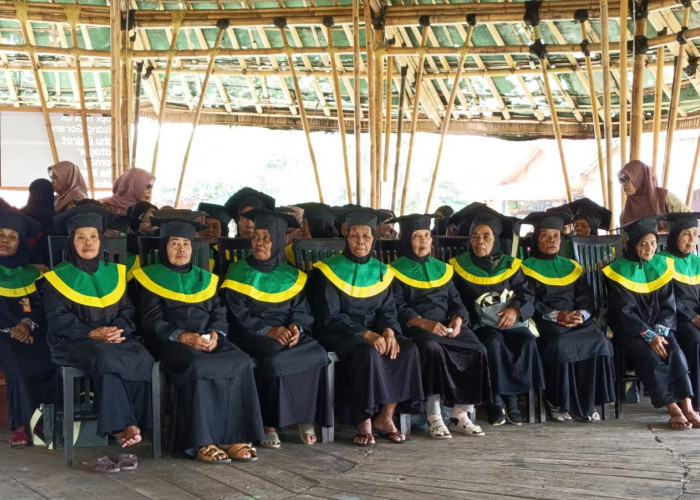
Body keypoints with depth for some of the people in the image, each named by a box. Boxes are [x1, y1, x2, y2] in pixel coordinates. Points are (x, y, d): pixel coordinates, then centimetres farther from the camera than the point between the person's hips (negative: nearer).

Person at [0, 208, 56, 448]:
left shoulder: (31, 272, 12)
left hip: (31, 331, 2)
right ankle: (21, 424, -21)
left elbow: (41, 306, 7)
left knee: (51, 359, -26)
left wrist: (27, 324, -12)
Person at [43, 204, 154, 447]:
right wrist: (92, 333, -16)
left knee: (143, 359, -30)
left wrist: (119, 330, -11)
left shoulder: (115, 273, 16)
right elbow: (58, 319, -3)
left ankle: (134, 421, -26)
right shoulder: (58, 277, 5)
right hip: (76, 342, -3)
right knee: (106, 359, -37)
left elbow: (127, 309, 12)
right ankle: (123, 424, -33)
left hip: (117, 338, 3)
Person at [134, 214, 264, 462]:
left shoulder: (205, 279, 24)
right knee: (197, 366, -37)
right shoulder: (151, 277, 11)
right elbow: (152, 321, -1)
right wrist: (182, 337, -17)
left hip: (208, 341, 4)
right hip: (171, 342, -4)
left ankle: (232, 436, -25)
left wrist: (215, 334, -10)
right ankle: (200, 442, -33)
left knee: (241, 363, -26)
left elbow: (219, 314, 14)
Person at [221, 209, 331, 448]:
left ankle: (307, 416, -14)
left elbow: (302, 309, 10)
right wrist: (268, 331, -18)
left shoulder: (291, 276, 16)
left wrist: (296, 327, -15)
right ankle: (270, 424, -24)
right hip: (253, 336, -3)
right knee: (275, 354, -35)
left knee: (318, 353, -27)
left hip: (288, 332, 3)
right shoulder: (238, 273, 6)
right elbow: (237, 314, -4)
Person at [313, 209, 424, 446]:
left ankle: (385, 417, -14)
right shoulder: (331, 271, -4)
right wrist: (365, 334, -21)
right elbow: (331, 316, -10)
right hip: (339, 333, -5)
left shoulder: (381, 271, 11)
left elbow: (388, 310, 9)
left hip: (374, 331, 5)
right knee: (367, 353, -35)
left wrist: (388, 330, -15)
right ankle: (364, 423, -24)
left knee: (408, 350, -22)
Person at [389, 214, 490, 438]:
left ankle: (460, 415, -18)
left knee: (476, 350, -24)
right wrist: (424, 323, -21)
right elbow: (398, 308, -4)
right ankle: (434, 419, -33)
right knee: (432, 349, -38)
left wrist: (458, 320, -7)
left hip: (447, 326, 5)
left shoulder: (442, 268, 23)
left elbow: (455, 301, 16)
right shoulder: (397, 270, 7)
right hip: (415, 328, -5)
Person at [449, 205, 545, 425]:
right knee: (493, 342, -34)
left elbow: (528, 294, 6)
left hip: (511, 322, 2)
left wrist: (515, 310, -14)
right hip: (479, 324, -2)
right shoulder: (459, 266, 9)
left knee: (527, 341, -29)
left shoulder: (510, 265, 14)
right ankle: (495, 401, -23)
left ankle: (511, 397, -17)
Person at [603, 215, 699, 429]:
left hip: (658, 326, 3)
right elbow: (625, 311, -10)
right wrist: (649, 336, -20)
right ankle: (673, 409, -29)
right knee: (649, 356, -29)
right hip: (629, 329, -3)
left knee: (675, 352, -25)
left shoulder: (662, 266, 7)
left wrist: (660, 332, -12)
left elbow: (668, 306, 5)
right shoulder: (619, 270, -5)